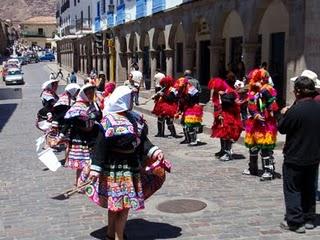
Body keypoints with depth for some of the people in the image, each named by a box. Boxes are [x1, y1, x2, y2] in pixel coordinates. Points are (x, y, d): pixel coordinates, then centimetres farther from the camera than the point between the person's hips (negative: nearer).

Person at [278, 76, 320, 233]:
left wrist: (284, 114, 8)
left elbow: (282, 129, -10)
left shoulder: (295, 110, -22)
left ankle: (295, 221, 5)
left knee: (292, 189, 5)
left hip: (295, 157, -6)